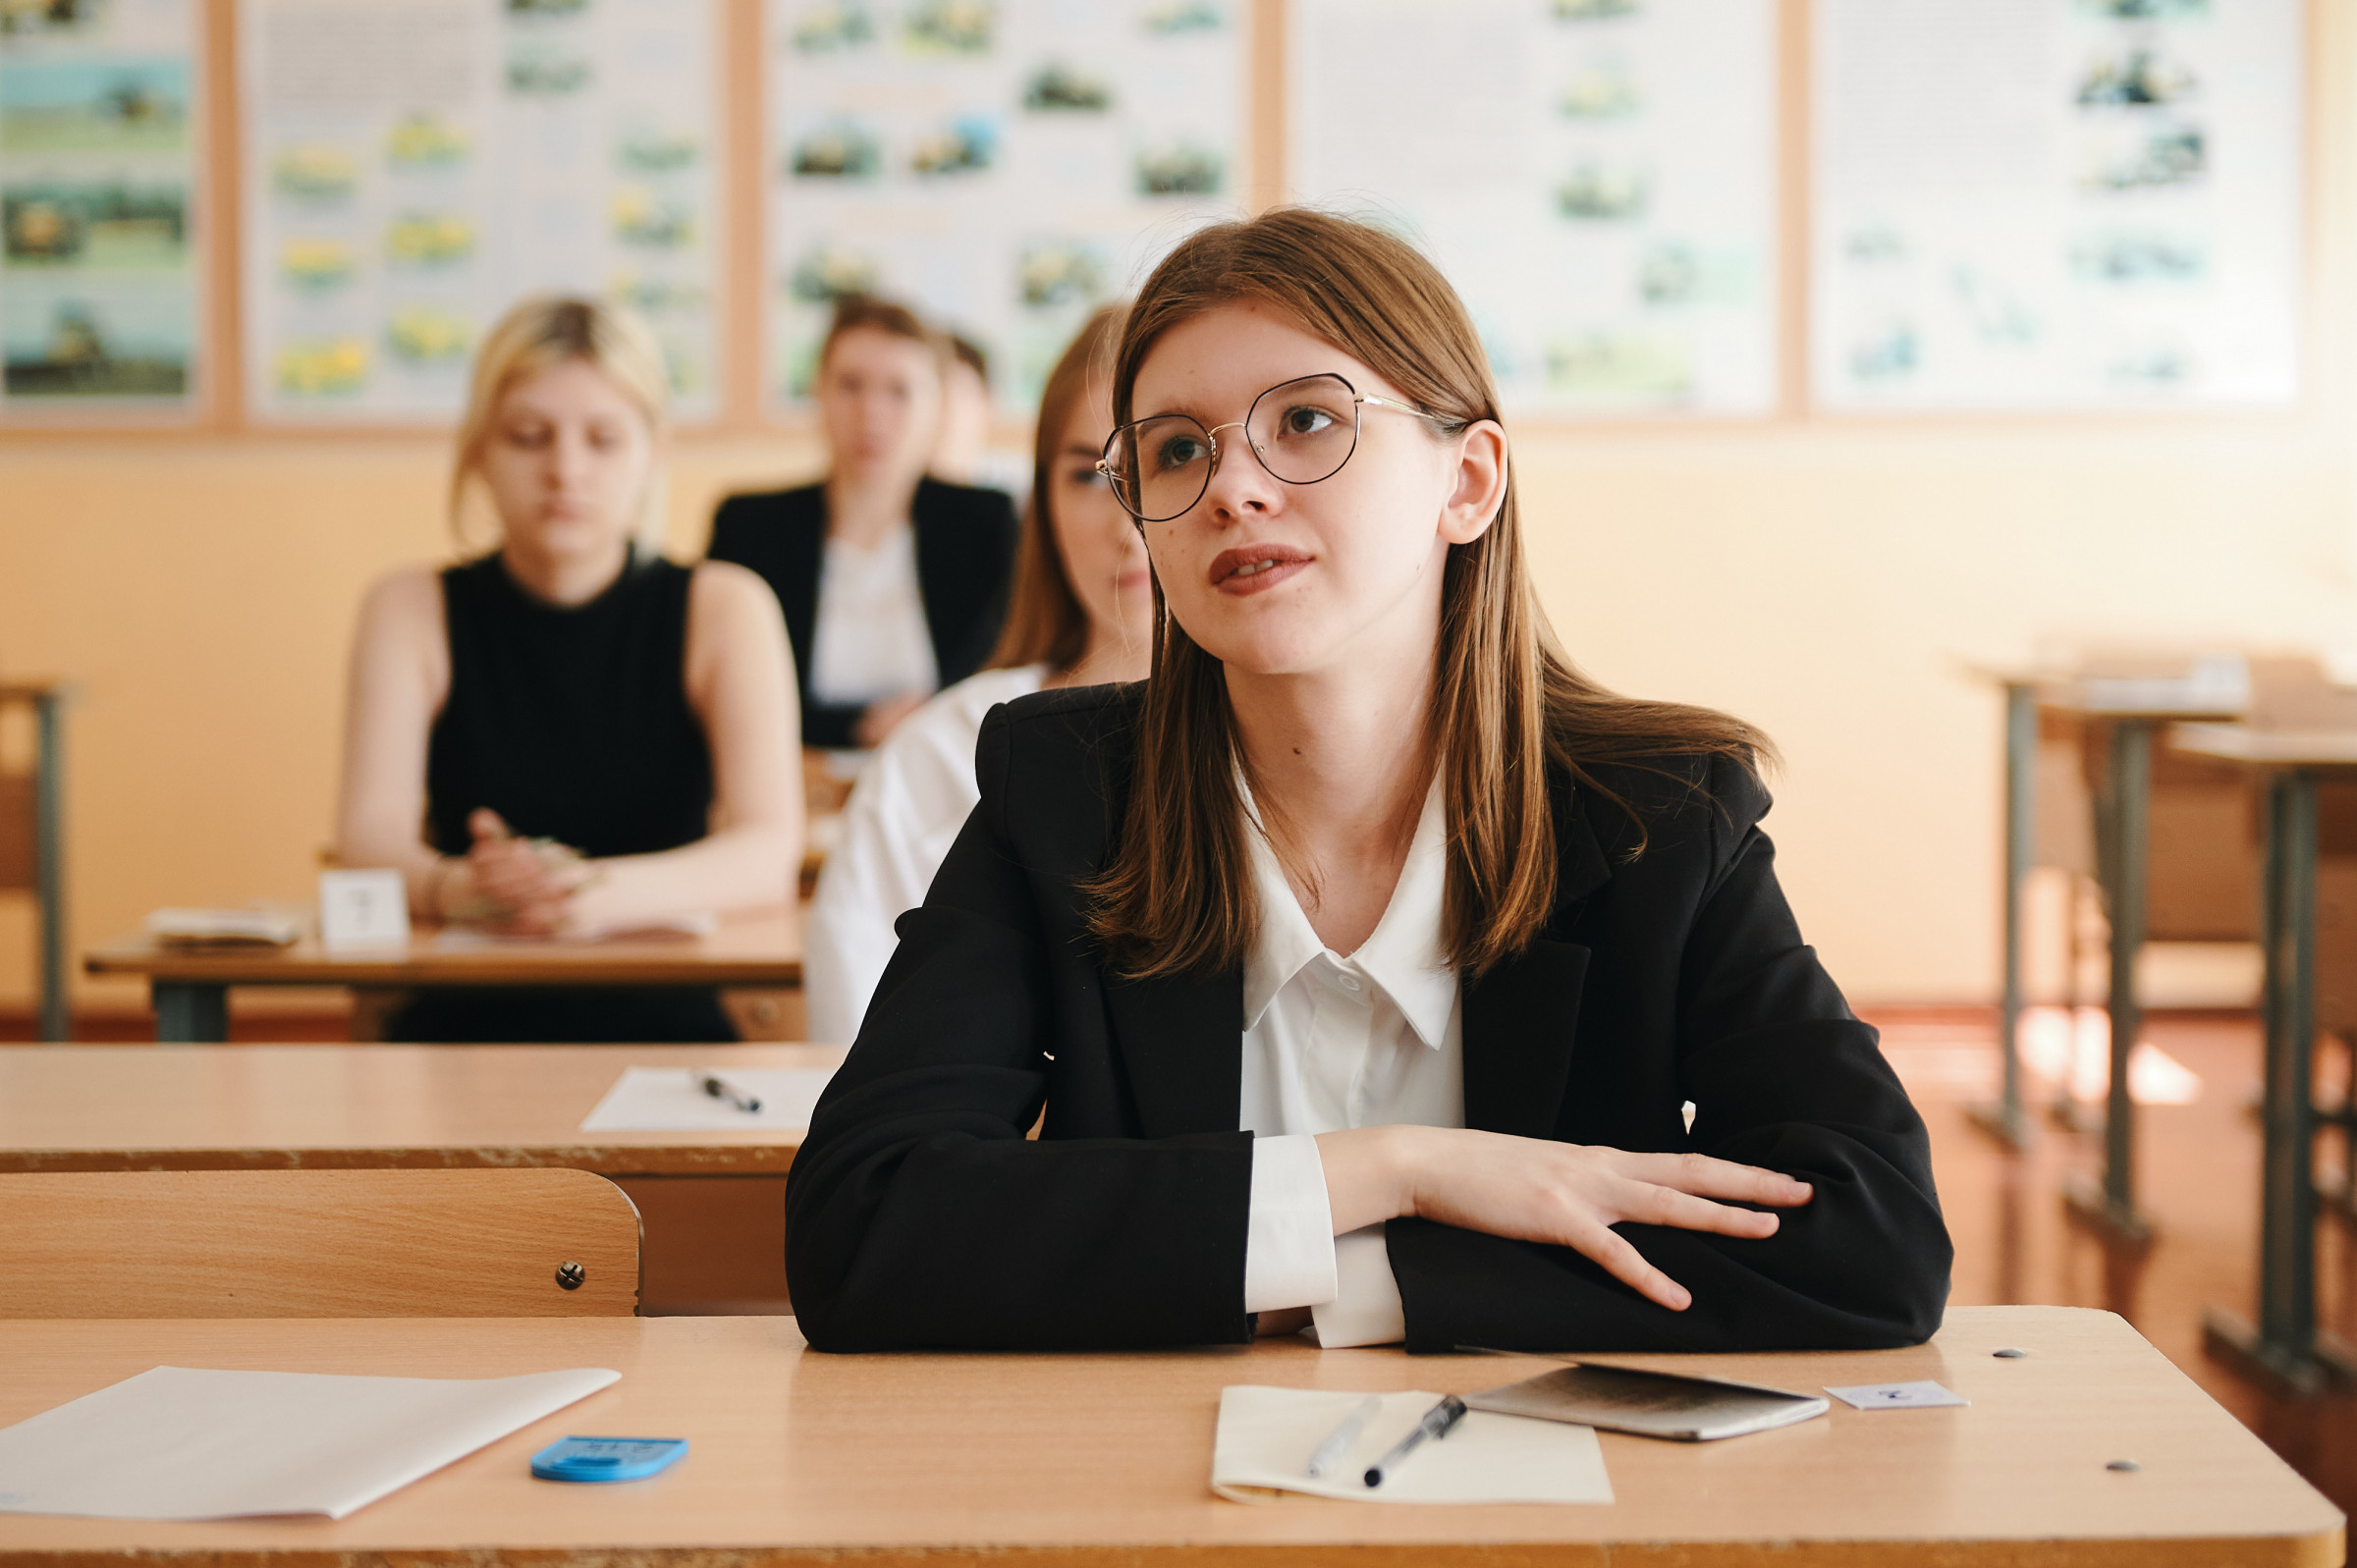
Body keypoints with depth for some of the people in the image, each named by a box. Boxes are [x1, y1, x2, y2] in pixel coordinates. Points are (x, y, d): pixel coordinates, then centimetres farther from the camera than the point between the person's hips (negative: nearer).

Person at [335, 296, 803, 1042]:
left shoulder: (724, 609, 5)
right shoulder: (412, 610, 8)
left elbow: (769, 853, -10)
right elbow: (368, 838, -6)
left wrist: (604, 892, -30)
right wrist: (459, 888, -30)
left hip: (663, 1018, 0)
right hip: (466, 1022, 0)